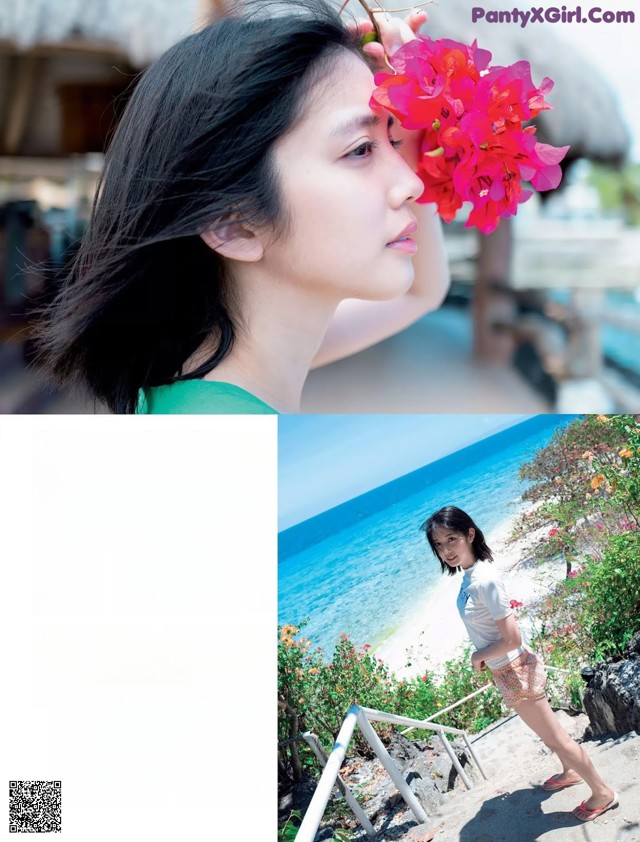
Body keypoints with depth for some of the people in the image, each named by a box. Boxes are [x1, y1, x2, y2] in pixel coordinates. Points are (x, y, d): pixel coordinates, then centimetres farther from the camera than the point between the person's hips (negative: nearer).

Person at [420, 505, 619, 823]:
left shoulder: (484, 580, -31)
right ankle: (570, 772, 52)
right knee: (546, 730, 30)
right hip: (505, 669, 9)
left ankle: (602, 792, 27)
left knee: (553, 736, 9)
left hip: (514, 672, -9)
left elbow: (512, 639, -28)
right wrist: (484, 656, -1)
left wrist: (480, 656, -14)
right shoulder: (470, 574, -4)